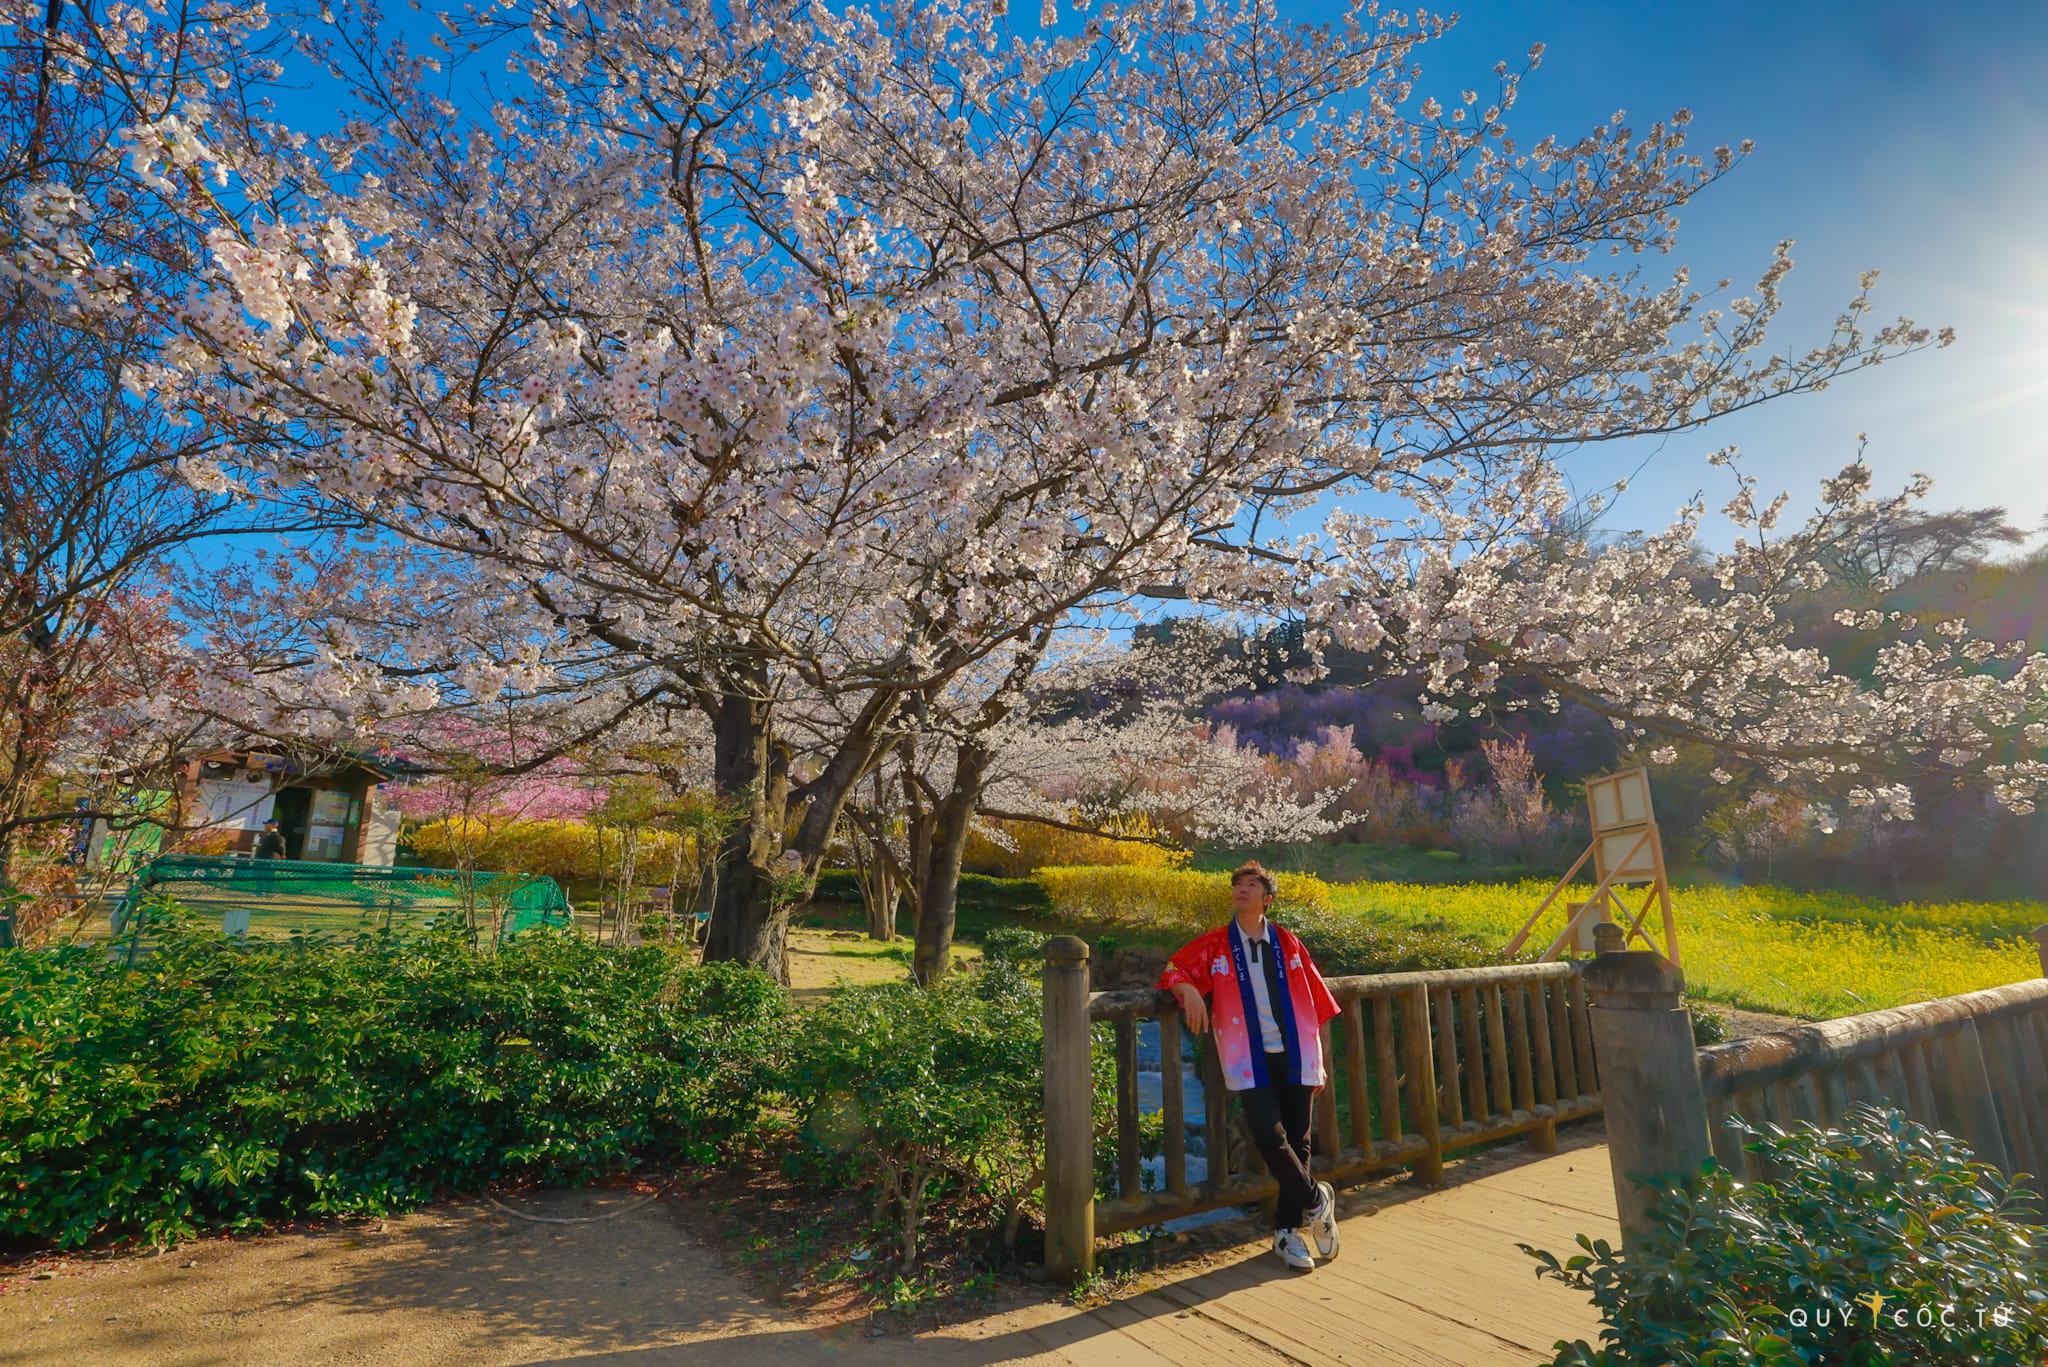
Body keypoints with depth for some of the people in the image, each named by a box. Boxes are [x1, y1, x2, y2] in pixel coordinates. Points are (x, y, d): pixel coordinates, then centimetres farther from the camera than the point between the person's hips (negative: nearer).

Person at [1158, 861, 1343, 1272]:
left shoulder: (1287, 942, 7)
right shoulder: (1214, 944, 2)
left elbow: (1316, 1000, 11)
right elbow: (1174, 969, 1)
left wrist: (1319, 1055, 11)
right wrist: (1190, 990, -21)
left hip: (1295, 1056, 2)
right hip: (1252, 1060, -2)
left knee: (1297, 1141, 6)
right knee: (1271, 1137, -13)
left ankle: (1287, 1230, 25)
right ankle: (1316, 1200, 14)